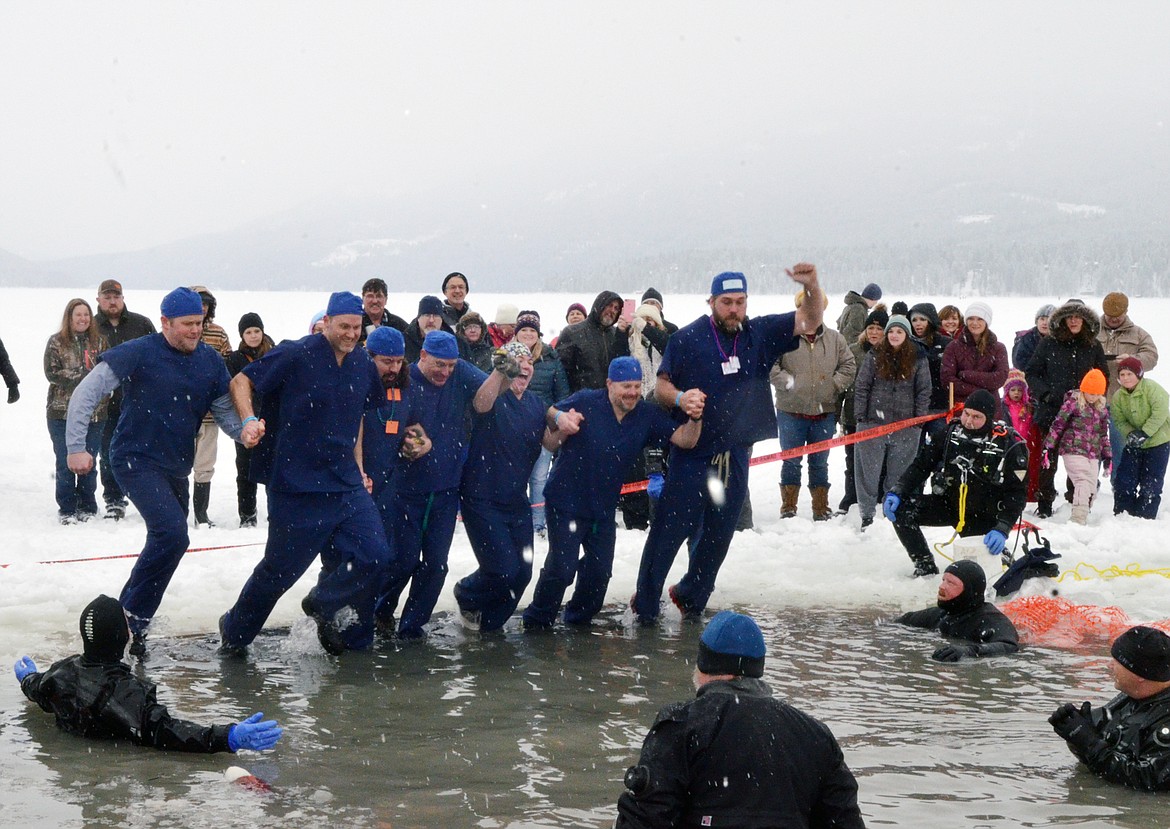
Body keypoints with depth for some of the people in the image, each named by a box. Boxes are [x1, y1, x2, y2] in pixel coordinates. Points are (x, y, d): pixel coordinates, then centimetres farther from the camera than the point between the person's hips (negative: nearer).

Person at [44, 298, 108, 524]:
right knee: (66, 463, 2)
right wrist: (82, 376, -16)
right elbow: (51, 372, -7)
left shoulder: (99, 342, 6)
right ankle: (66, 509, 10)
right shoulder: (56, 342, 1)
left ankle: (87, 507, 18)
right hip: (62, 411, -1)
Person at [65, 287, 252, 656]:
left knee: (167, 540, 15)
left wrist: (243, 430, -18)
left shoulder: (211, 361, 2)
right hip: (136, 460, -7)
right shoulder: (139, 353, -14)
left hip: (176, 468, 7)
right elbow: (86, 393, -14)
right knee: (172, 533, -24)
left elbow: (225, 408, 5)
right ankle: (132, 621, -11)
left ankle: (127, 615, 33)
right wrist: (76, 447, -20)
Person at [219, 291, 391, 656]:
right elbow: (240, 382, -9)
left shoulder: (363, 365, 7)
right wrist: (250, 421, -25)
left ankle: (325, 605, 22)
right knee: (282, 568, 2)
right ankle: (234, 632, 26)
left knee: (374, 554, -6)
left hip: (346, 485, 6)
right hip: (295, 486, -6)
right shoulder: (296, 355, -12)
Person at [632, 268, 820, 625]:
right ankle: (645, 604, 3)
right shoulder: (688, 338, -7)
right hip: (691, 454, -4)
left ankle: (691, 596, 30)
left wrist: (812, 286, -18)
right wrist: (680, 398, -26)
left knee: (719, 535, 13)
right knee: (670, 528, -7)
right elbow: (661, 385, -4)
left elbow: (810, 321, 1)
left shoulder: (760, 333, 4)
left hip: (735, 457, 4)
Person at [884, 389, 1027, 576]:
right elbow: (921, 465, 1)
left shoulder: (1010, 445, -17)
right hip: (949, 503, 3)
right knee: (900, 509, -16)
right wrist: (896, 492, -13)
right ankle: (925, 567, -5)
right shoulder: (952, 432, -7)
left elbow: (1017, 493, -16)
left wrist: (1002, 529, -29)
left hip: (984, 516, -3)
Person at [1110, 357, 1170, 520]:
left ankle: (1145, 517, 8)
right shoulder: (1118, 396, -3)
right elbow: (1119, 420, -1)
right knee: (1124, 479, 0)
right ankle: (1121, 514, 10)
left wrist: (1144, 433, -28)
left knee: (1151, 482, -1)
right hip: (1133, 444, 5)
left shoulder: (1151, 388, -20)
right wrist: (1130, 433, -21)